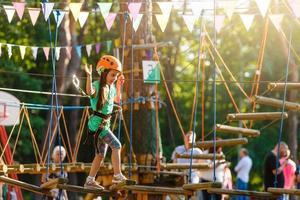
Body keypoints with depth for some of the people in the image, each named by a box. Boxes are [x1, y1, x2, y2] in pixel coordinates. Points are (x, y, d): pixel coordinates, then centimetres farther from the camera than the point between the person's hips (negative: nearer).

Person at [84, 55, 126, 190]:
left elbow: (116, 100, 30)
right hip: (97, 123, -9)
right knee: (116, 145, -19)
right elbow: (89, 92, -39)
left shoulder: (111, 88, 10)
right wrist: (89, 76, -50)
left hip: (106, 123, 9)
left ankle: (90, 181, 19)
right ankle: (117, 176, -20)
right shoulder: (97, 86, -14)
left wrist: (119, 86, 21)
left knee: (100, 154, 12)